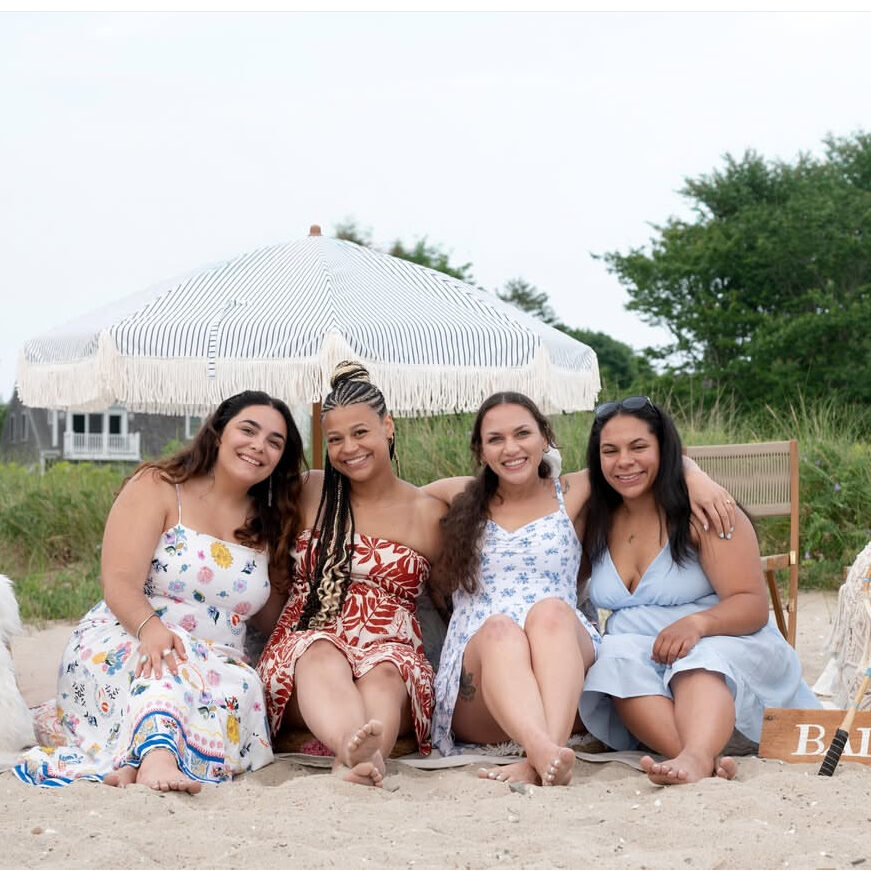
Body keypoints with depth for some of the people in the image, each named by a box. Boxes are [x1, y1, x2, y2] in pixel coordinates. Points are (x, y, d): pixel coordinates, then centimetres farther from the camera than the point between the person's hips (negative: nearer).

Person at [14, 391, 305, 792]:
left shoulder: (267, 525, 16)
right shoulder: (158, 487, 0)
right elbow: (120, 583, -13)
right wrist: (151, 627, -33)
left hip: (214, 667, 4)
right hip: (117, 647, -3)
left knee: (242, 687, -32)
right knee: (173, 653, -38)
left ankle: (136, 764, -48)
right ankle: (157, 755, -63)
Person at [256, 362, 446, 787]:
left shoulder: (428, 513, 11)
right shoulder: (308, 493, 14)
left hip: (391, 649, 0)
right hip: (306, 644, 0)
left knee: (383, 672, -37)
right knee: (321, 656, -37)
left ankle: (356, 759, -69)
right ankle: (357, 749, -69)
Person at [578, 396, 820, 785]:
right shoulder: (596, 522, 12)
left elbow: (753, 606, -12)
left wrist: (698, 622, -32)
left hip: (727, 648, -3)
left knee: (699, 664, -37)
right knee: (620, 658, -31)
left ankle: (695, 756, -67)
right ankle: (708, 759, -53)